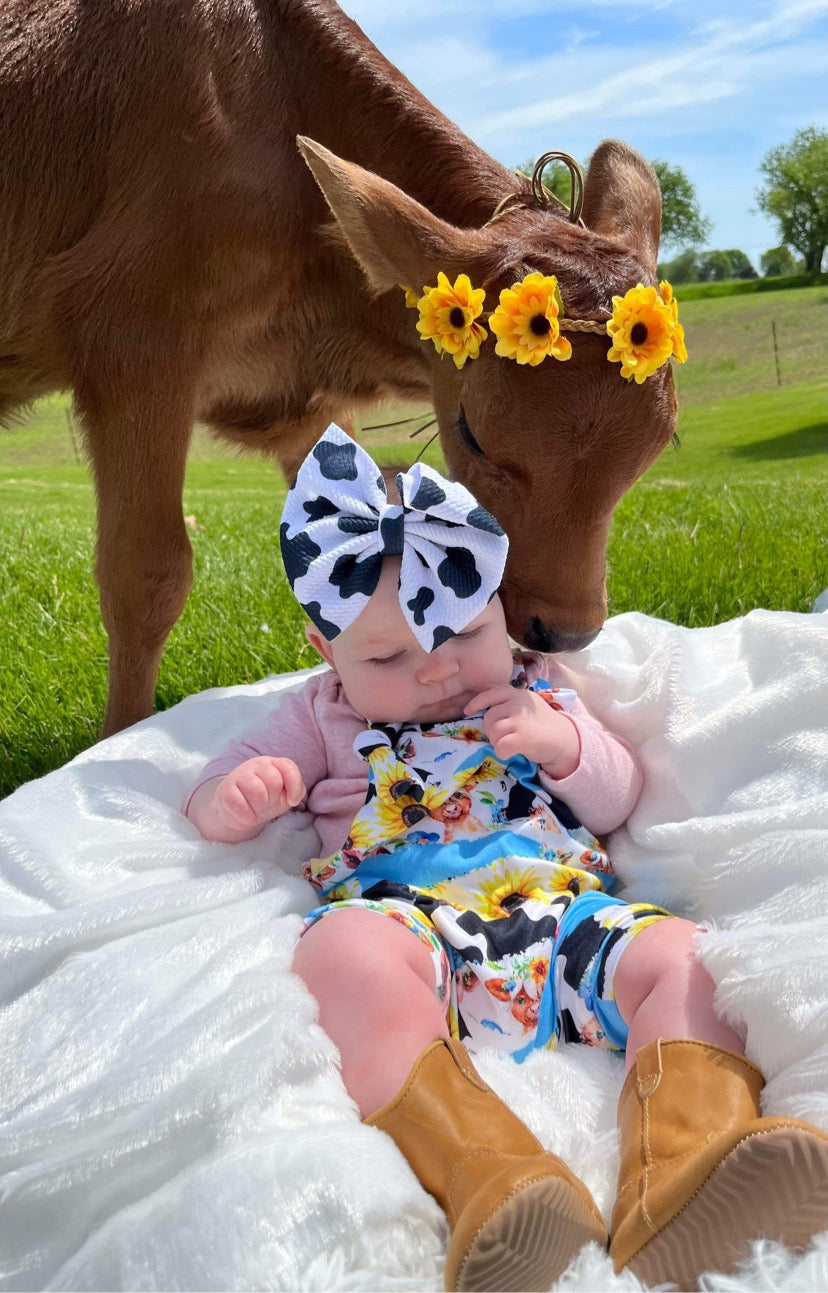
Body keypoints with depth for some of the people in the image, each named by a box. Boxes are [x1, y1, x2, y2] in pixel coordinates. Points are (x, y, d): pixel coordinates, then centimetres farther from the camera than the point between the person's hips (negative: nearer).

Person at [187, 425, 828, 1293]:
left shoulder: (537, 691, 24)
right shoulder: (328, 716, 22)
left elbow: (618, 803, 23)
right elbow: (218, 789, 20)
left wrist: (568, 748, 0)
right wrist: (235, 799, -7)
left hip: (560, 910, 3)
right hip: (405, 918, -2)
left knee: (681, 958, -26)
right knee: (344, 952, -38)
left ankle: (684, 1184, -47)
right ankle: (493, 1189, -53)